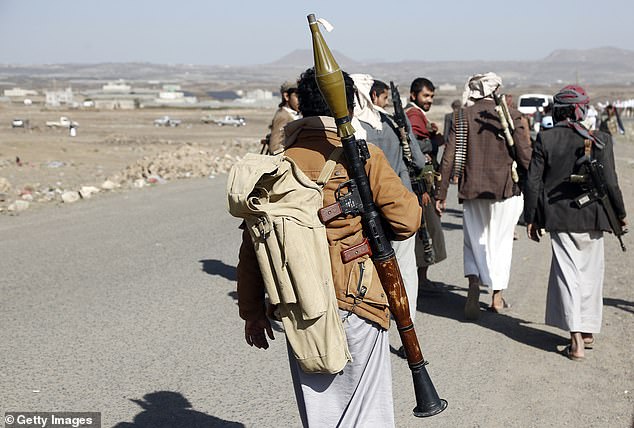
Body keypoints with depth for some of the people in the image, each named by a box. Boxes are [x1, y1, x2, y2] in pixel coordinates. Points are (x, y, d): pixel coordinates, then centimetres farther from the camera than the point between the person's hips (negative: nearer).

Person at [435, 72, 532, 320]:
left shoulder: (464, 116, -1)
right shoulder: (511, 115, -4)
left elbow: (449, 158, -2)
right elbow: (525, 155, -6)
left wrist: (441, 194, 3)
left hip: (472, 189, 1)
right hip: (505, 188, -1)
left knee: (473, 239, 13)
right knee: (501, 240, 13)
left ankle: (474, 282, -13)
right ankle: (497, 297, 20)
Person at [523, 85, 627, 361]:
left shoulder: (545, 139, -7)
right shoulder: (599, 140, -8)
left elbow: (533, 182, -4)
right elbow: (609, 182, -6)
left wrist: (531, 218, 6)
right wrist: (620, 214, 9)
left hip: (559, 218, 0)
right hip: (591, 218, 1)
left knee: (568, 273, 2)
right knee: (590, 273, 16)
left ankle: (576, 340, -6)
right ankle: (587, 330, 27)